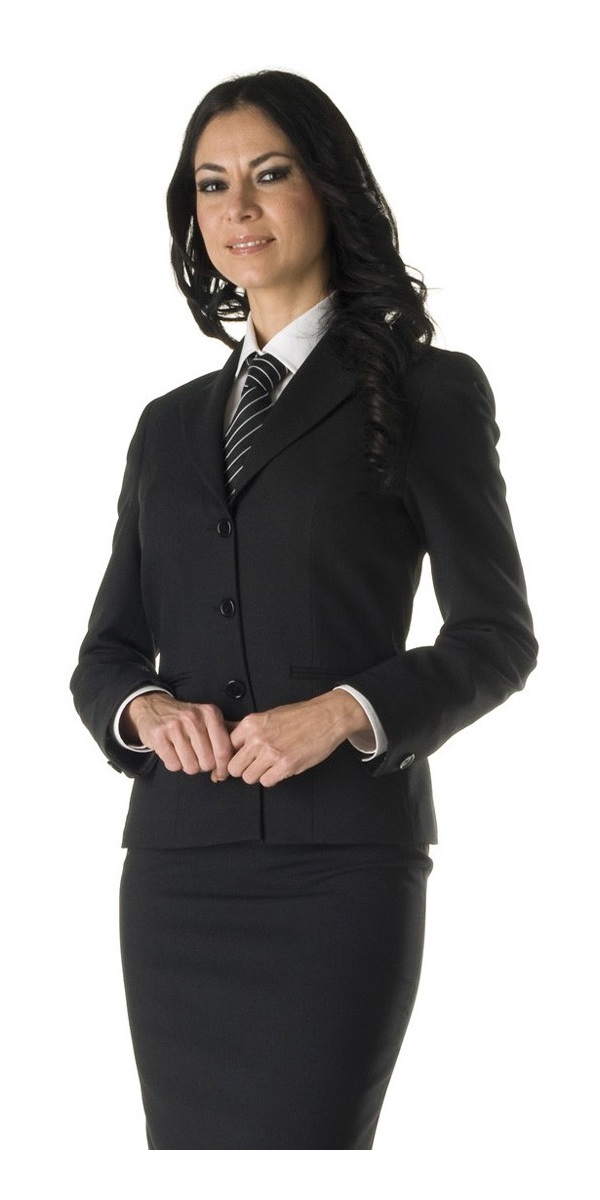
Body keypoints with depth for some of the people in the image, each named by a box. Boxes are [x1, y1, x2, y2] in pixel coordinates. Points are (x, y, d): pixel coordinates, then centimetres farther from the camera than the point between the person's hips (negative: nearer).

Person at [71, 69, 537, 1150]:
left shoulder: (426, 391, 4)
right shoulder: (173, 423, 19)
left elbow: (496, 636, 0)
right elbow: (105, 650, 17)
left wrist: (343, 712, -16)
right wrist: (144, 707, -6)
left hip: (337, 865, -5)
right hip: (178, 866, 5)